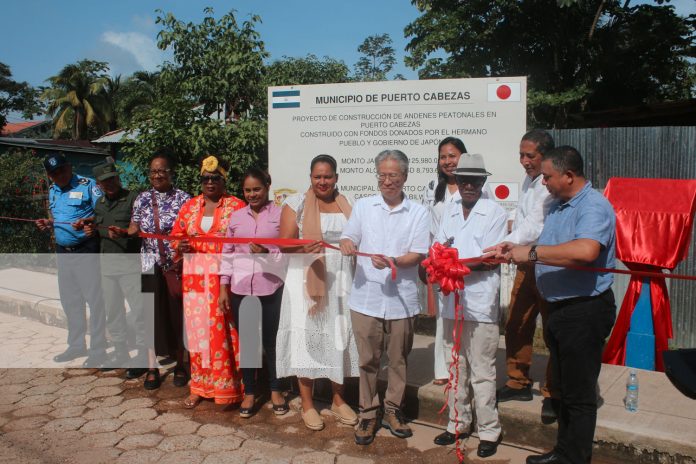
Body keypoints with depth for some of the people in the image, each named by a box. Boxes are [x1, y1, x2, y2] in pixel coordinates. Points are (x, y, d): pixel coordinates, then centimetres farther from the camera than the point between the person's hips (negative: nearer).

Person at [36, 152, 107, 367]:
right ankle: (76, 345, 27)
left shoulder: (87, 185, -9)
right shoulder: (52, 191, 13)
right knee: (70, 300, 15)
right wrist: (49, 223, 3)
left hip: (85, 250, -7)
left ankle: (98, 349, 4)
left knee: (93, 298, -4)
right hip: (62, 251, 8)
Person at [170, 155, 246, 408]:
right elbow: (176, 234, 16)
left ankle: (227, 387, 9)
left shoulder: (237, 206, -1)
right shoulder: (190, 205, 13)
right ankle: (200, 386, 20)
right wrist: (180, 245, -7)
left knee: (224, 331, -2)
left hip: (224, 277, -4)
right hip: (195, 276, 4)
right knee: (198, 328, 8)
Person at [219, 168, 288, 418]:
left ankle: (275, 389, 28)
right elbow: (227, 253, 9)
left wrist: (267, 253, -21)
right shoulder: (236, 216, 8)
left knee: (271, 340, 8)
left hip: (270, 287, -3)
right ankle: (249, 392, 27)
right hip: (240, 288, 3)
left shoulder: (280, 214, -2)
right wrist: (223, 288, 5)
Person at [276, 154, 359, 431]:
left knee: (338, 338, 9)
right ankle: (307, 405, 16)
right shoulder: (296, 203, 0)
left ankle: (338, 400, 26)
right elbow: (284, 243, -6)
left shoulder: (347, 205, 9)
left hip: (341, 280, 3)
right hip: (307, 280, -3)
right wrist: (303, 248, -25)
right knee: (307, 338, 2)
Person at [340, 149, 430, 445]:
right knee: (367, 360, 9)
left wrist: (393, 262, -23)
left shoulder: (418, 213, 1)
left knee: (398, 359, 12)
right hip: (366, 298, 1)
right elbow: (349, 239, 8)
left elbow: (418, 255, -5)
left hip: (401, 299, 0)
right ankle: (368, 413, 24)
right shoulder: (362, 206, 7)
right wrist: (347, 243, -16)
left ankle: (393, 409, 31)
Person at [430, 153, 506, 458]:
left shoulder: (495, 212, -5)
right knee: (455, 367, 15)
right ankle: (458, 423, 29)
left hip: (480, 303, -5)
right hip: (452, 299, 5)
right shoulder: (449, 211, 11)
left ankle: (489, 430, 17)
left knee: (482, 372, 3)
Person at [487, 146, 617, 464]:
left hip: (585, 310, -10)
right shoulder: (558, 206, 12)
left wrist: (532, 252, -30)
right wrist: (515, 250, 3)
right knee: (564, 387, 20)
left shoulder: (594, 206, -19)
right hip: (559, 308, 10)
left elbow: (585, 251, -37)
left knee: (579, 392, 3)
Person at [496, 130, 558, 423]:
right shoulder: (529, 181, 12)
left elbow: (536, 225, -27)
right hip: (526, 264, 8)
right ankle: (518, 383, 29)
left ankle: (552, 394, 16)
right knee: (516, 326, 13)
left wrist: (506, 244, -37)